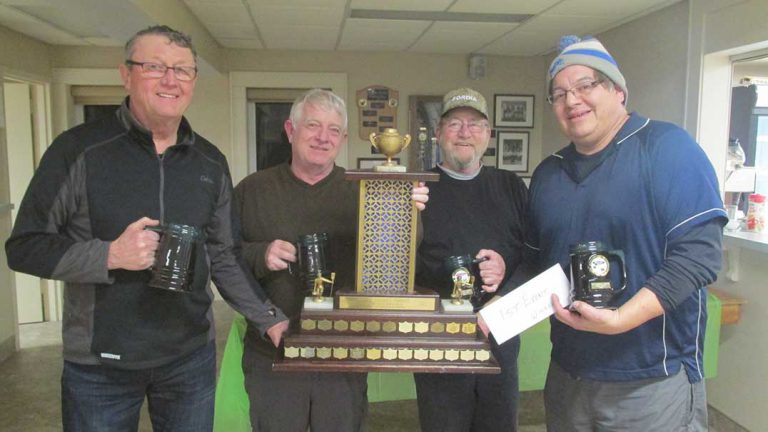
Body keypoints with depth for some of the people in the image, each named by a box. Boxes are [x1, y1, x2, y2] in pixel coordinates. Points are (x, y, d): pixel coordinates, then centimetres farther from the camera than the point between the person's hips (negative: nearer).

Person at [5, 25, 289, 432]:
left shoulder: (210, 162, 3)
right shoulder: (79, 149, -10)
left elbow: (223, 257, 7)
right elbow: (24, 247, -8)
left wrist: (270, 319, 0)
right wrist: (110, 255, -22)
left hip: (192, 358, 4)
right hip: (98, 364, -3)